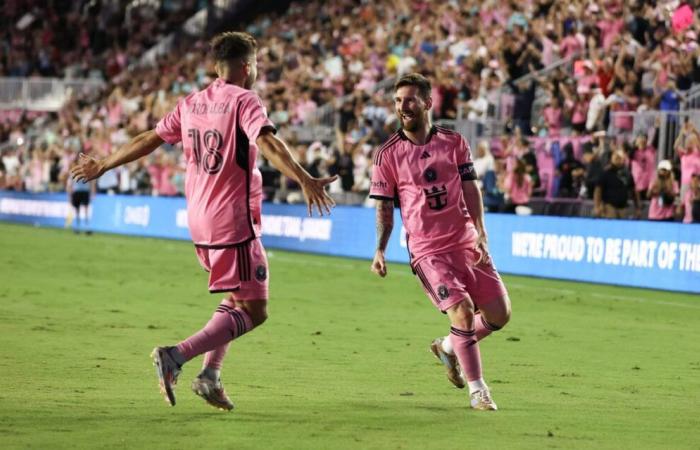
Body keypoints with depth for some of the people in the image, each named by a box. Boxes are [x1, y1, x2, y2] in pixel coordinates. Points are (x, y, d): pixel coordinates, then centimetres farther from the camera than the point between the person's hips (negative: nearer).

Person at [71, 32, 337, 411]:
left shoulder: (190, 104, 11)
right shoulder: (244, 101, -9)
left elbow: (148, 140, 18)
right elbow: (267, 144, -26)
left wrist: (101, 166, 31)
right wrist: (305, 181, -36)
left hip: (199, 222, 8)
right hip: (234, 223, -8)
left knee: (239, 300, 23)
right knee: (253, 312, -5)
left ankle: (210, 374, 12)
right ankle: (176, 356, -18)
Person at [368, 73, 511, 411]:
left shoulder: (454, 142, 5)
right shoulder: (388, 154, -1)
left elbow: (470, 190, 5)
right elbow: (384, 208, 3)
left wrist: (481, 234, -7)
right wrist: (380, 250, -9)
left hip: (467, 244, 4)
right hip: (428, 251, -4)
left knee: (499, 314, 2)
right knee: (462, 311, -19)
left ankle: (448, 346, 29)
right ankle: (476, 390, -6)